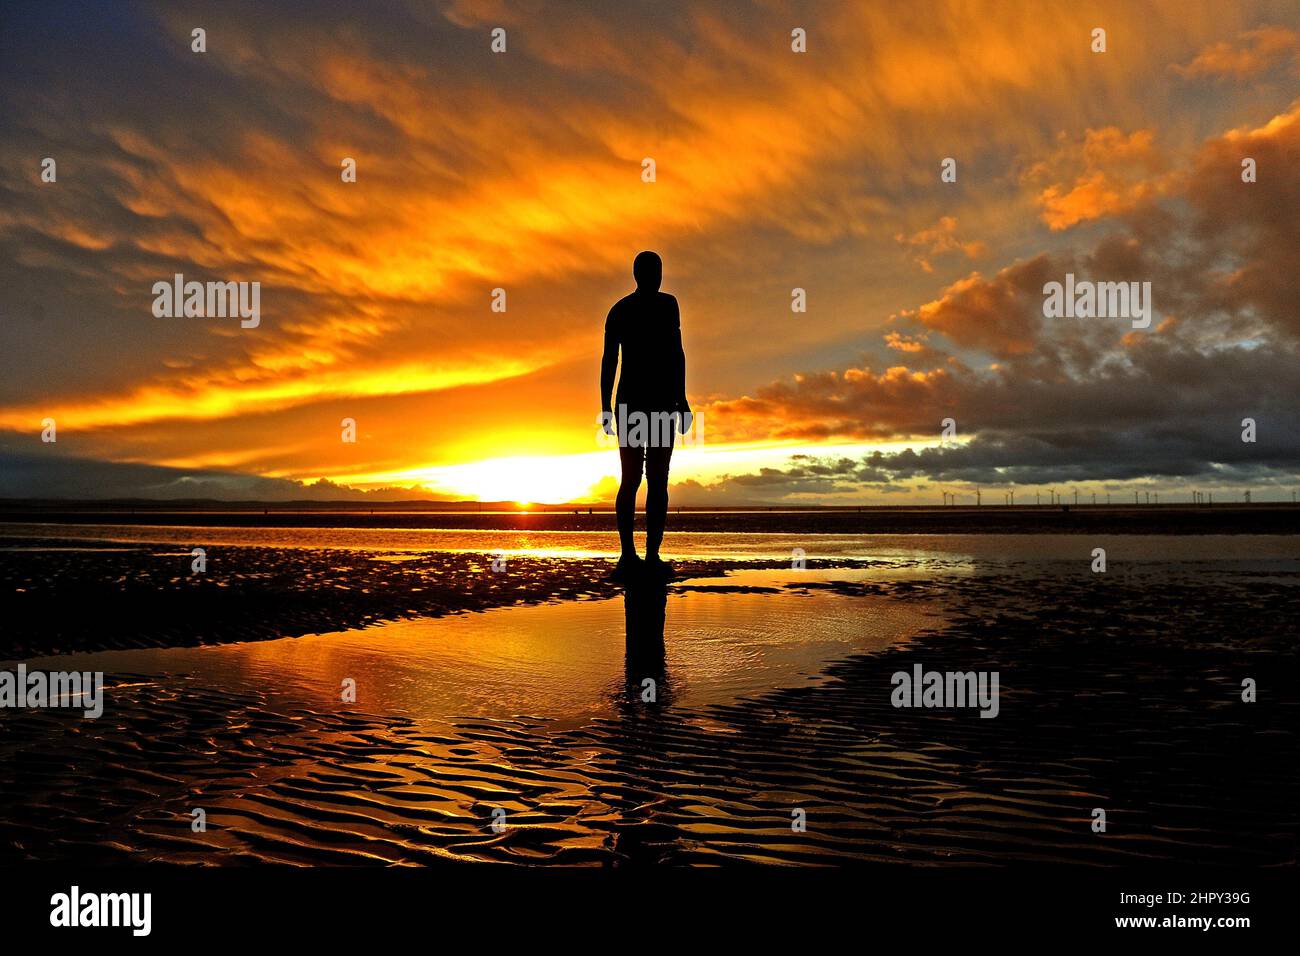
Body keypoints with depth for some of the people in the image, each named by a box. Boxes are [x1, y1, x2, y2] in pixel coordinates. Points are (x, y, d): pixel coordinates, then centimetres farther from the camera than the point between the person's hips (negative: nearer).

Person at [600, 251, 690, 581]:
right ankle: (652, 557, -12)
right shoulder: (666, 303, -3)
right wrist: (681, 399, -12)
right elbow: (675, 352, -13)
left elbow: (608, 360, 10)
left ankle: (628, 556, 3)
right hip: (659, 400, -5)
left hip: (628, 401, 5)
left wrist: (606, 407, 13)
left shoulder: (618, 309, 13)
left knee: (630, 479, 9)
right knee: (657, 479, -6)